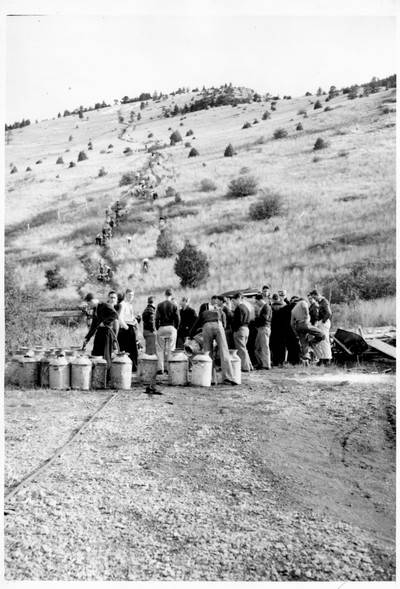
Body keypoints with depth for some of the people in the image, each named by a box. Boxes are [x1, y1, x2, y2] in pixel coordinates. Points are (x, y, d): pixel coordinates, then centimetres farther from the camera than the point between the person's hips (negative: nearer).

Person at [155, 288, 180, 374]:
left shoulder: (160, 305, 0)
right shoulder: (174, 306, -1)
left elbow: (157, 318, -1)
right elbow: (177, 319, -3)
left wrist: (157, 328, 8)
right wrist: (176, 328, 9)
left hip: (161, 328, 0)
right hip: (171, 328, 0)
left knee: (160, 349, 6)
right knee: (170, 349, 5)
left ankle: (160, 368, 3)